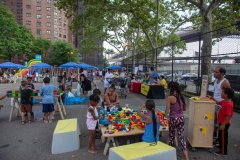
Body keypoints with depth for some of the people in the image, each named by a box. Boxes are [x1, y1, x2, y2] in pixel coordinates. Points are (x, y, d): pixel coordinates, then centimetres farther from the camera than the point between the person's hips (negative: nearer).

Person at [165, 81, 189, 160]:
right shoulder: (181, 96, 2)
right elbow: (184, 108, 14)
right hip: (181, 118, 5)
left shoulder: (170, 97, -17)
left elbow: (166, 112, -15)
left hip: (173, 119, -5)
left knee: (171, 136, 15)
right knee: (181, 136, 9)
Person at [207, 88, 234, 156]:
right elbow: (218, 102, 24)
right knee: (220, 136, 22)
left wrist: (223, 125, -26)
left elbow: (229, 116, -29)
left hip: (225, 124, -9)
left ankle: (223, 152, 20)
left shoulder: (229, 104, -28)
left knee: (223, 137, 5)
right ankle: (221, 147, 39)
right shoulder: (224, 101, 1)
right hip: (221, 122, 9)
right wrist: (212, 98, 17)